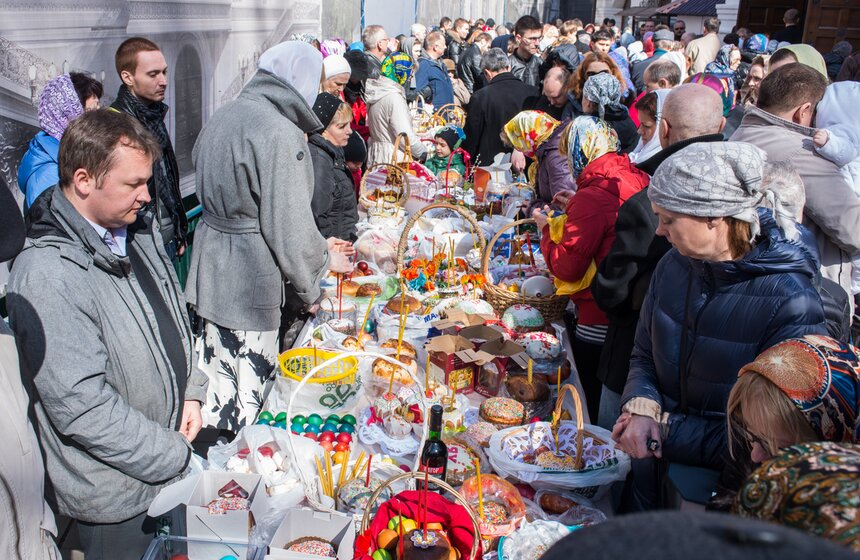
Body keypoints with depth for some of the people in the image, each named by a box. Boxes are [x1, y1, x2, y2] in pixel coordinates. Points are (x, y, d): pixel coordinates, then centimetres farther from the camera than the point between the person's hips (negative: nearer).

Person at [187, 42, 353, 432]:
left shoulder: (222, 118, 11)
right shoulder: (279, 133, -18)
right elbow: (287, 224, -18)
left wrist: (317, 249, 18)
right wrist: (314, 278, 0)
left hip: (210, 275, 9)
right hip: (250, 282, -9)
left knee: (216, 386, 20)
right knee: (248, 398, 6)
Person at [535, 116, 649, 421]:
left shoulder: (592, 198, -21)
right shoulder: (639, 181, 2)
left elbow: (566, 267, -17)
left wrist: (547, 228, -1)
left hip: (597, 324, -8)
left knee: (598, 410, 7)